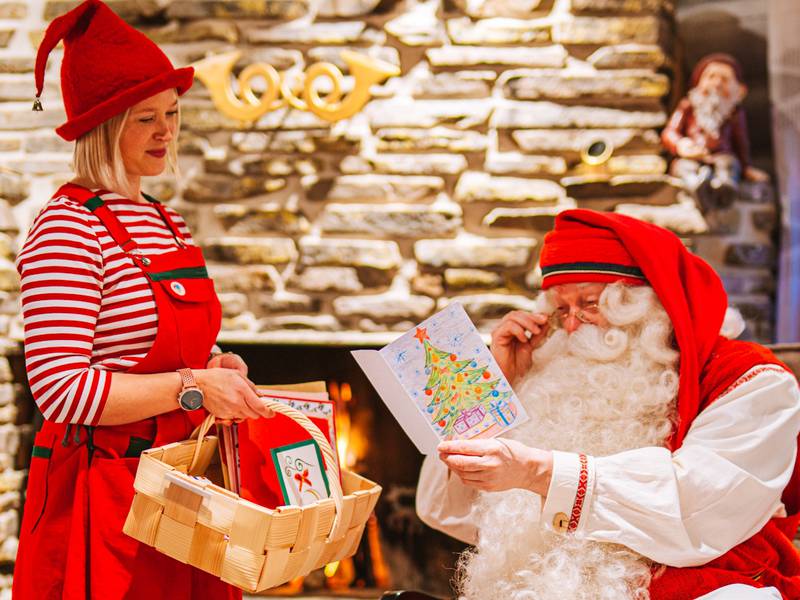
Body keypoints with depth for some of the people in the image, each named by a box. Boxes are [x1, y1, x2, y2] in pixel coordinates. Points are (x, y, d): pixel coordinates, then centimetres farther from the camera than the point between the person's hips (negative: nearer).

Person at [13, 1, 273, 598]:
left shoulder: (167, 224, 13)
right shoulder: (67, 229, -14)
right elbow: (60, 388, -21)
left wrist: (215, 367, 3)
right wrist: (191, 387, -23)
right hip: (98, 495, -8)